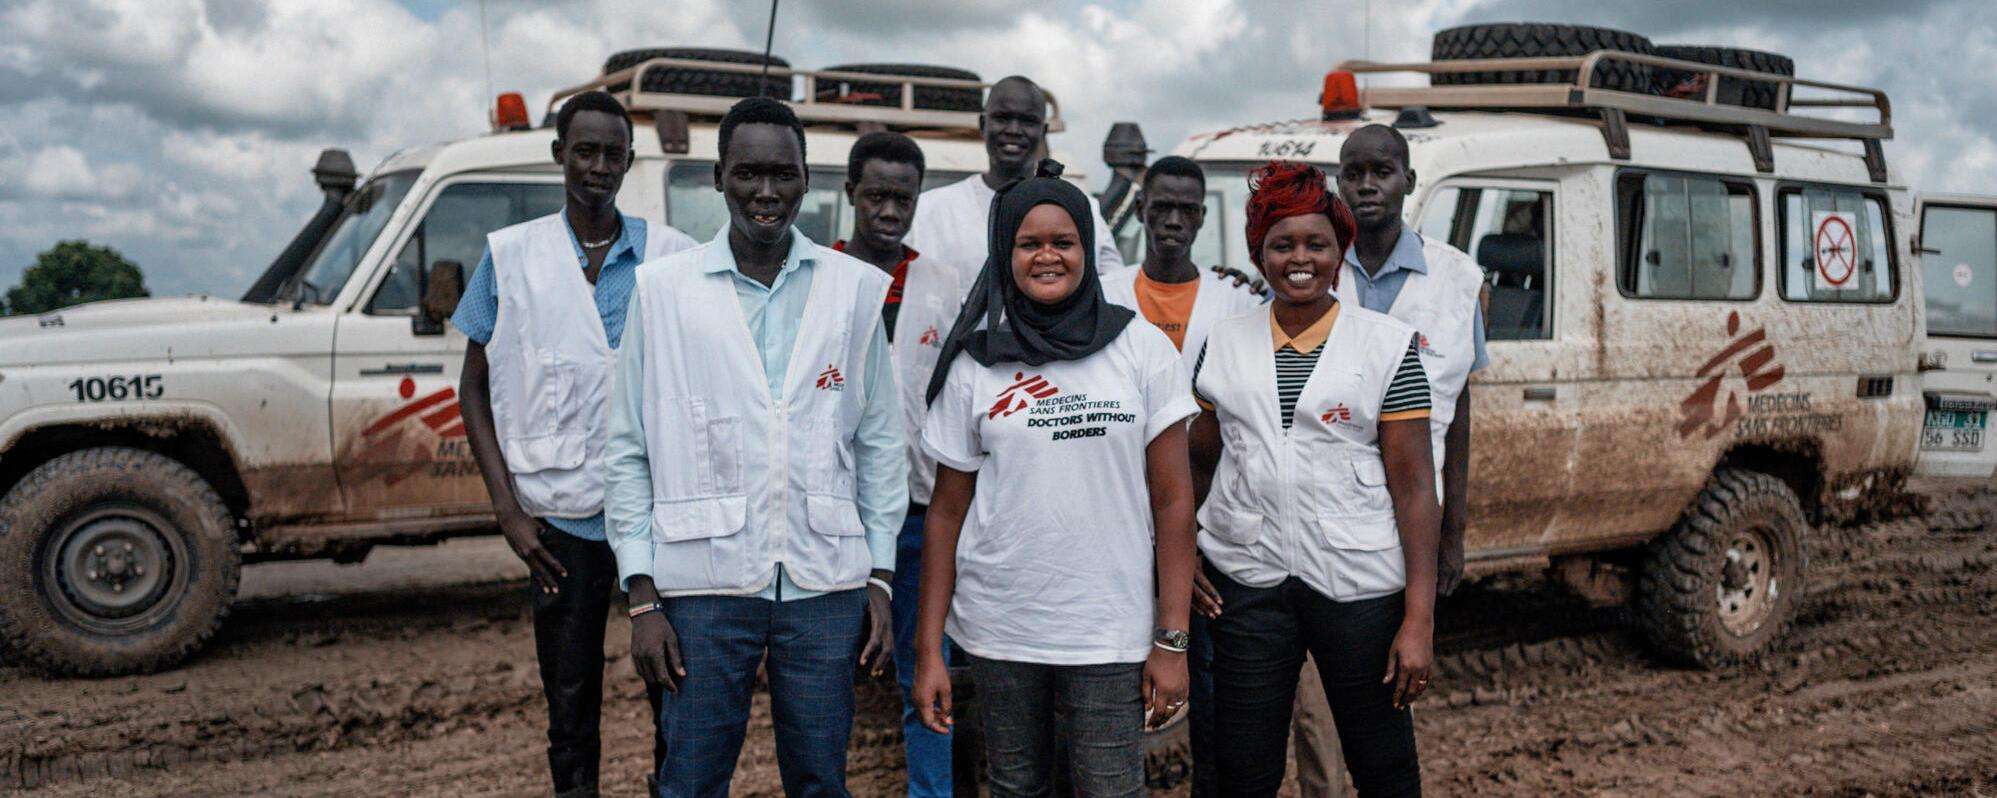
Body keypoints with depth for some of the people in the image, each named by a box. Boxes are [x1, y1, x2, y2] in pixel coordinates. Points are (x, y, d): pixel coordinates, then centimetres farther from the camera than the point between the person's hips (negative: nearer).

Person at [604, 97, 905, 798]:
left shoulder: (854, 289, 6)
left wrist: (880, 580, 6)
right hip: (705, 586, -1)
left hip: (825, 584, 1)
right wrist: (643, 599, -2)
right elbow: (628, 452, 3)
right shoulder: (662, 289, 2)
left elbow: (879, 442, 10)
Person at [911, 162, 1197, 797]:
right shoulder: (975, 366, 3)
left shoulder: (1143, 349, 0)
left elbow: (1173, 500, -1)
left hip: (1112, 630, -1)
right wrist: (928, 649, 2)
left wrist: (1172, 639, -5)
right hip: (999, 630, 1)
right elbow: (947, 512, 5)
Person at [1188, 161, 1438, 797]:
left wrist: (1419, 619, -10)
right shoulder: (1225, 345, 7)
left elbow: (1414, 486, -5)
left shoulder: (1387, 344, -2)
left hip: (1358, 579, -2)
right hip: (1248, 580, 2)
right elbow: (1200, 465, 15)